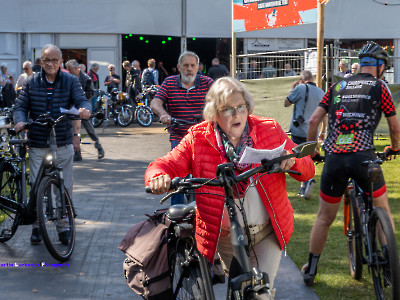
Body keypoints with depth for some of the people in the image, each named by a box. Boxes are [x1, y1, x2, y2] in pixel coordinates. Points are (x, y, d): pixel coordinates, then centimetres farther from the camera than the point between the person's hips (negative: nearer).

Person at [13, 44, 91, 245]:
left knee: (65, 187, 5)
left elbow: (81, 100, -7)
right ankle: (37, 226, 19)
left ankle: (63, 226, 19)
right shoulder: (31, 82, 5)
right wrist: (20, 121, -19)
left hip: (63, 144, 0)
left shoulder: (70, 81, 3)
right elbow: (20, 106, 2)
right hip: (37, 145, 0)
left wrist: (84, 109, -31)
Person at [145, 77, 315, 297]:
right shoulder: (198, 138, -7)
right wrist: (159, 177, -37)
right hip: (226, 237, 0)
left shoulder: (270, 130, -4)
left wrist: (291, 160, -26)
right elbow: (168, 164, -12)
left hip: (268, 233, 0)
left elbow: (307, 170, -2)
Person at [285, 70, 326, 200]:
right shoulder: (321, 92, 9)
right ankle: (303, 188, 20)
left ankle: (308, 180, -25)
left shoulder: (300, 88, -9)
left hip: (299, 131, -5)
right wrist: (322, 132, 24)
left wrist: (292, 89, 12)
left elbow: (286, 103, -1)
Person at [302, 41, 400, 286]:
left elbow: (314, 120, 10)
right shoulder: (379, 87, 7)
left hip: (333, 158, 3)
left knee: (325, 217, 14)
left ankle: (311, 269, 20)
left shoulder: (338, 87, 17)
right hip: (363, 156, -3)